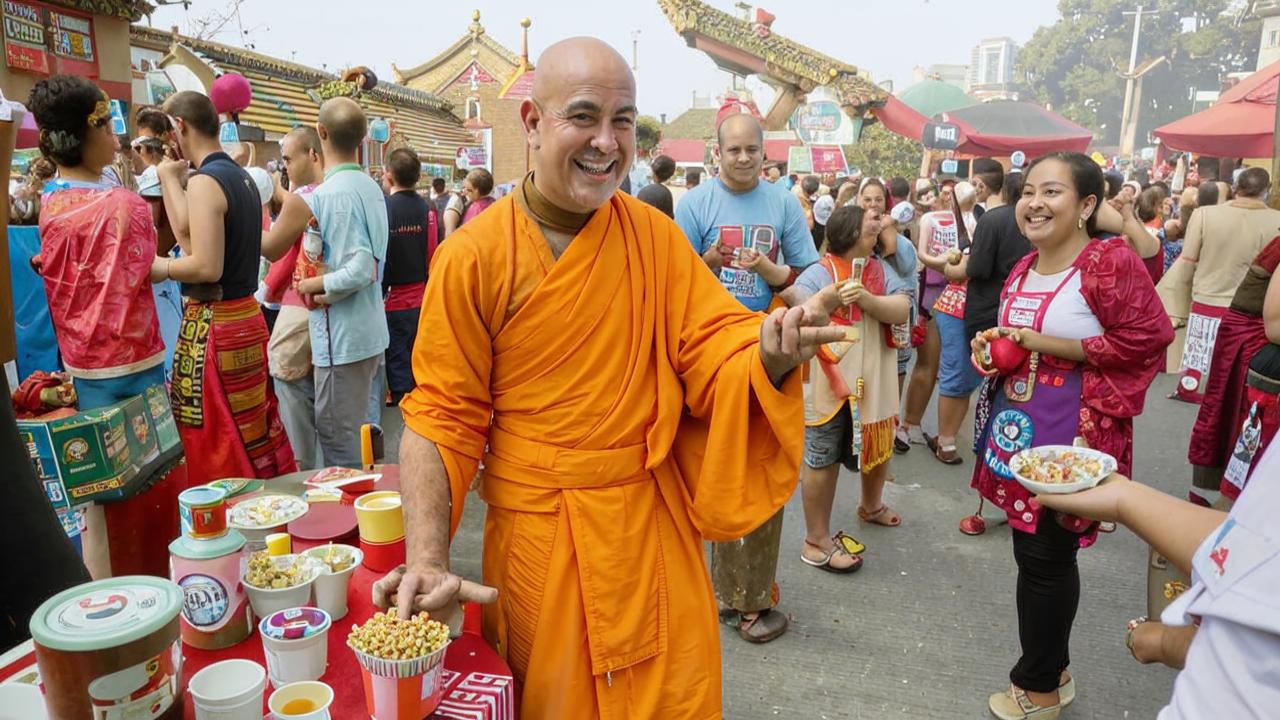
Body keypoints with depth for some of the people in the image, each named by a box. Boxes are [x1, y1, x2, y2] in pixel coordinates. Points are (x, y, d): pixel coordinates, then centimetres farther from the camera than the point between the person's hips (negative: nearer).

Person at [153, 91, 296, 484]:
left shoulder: (205, 181, -15)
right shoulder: (242, 177, 11)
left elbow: (206, 266, -22)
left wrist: (161, 268, -6)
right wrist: (171, 180, 15)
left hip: (213, 324, -9)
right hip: (247, 315, 9)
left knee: (214, 441, 1)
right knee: (253, 430, 16)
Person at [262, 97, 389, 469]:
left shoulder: (328, 196, -18)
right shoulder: (371, 188, 8)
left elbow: (360, 270, -21)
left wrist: (314, 284, -6)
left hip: (342, 339, -9)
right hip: (371, 331, 9)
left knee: (339, 442, 3)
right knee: (357, 431, 20)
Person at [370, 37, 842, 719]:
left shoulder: (656, 235, -2)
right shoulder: (473, 257, -11)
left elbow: (713, 345, -4)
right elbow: (440, 416, -9)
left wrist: (769, 357, -28)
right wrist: (426, 558, -21)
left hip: (654, 528, 3)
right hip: (537, 536, -2)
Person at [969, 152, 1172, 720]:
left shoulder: (1111, 262, -12)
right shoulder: (1023, 269, 12)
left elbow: (1146, 340, -16)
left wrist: (1049, 345, -17)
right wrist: (993, 346, 3)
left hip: (1072, 435, -7)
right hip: (1016, 428, 7)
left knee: (1044, 557, 2)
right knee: (1034, 552, 15)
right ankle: (1052, 670, 33)